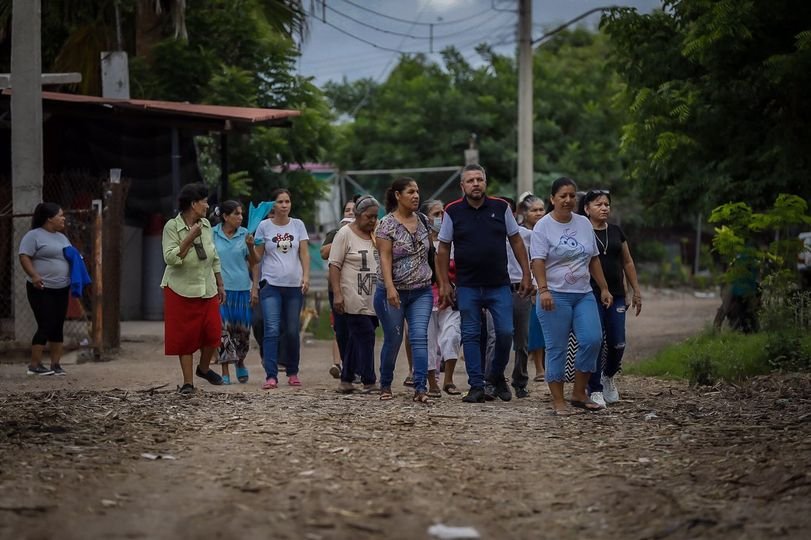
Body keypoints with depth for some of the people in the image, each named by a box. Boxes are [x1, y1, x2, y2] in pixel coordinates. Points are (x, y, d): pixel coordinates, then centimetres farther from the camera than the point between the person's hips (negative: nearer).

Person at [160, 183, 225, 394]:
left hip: (207, 289, 5)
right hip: (181, 290, -5)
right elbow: (170, 258, -19)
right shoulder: (172, 227, -10)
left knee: (213, 332, -1)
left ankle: (204, 368, 26)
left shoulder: (206, 225, 6)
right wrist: (190, 238, -24)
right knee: (185, 336, -1)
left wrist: (220, 284, 16)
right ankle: (187, 382, 7)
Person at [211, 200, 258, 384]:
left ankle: (240, 363, 31)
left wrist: (250, 246, -10)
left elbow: (253, 263, 8)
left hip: (242, 288, 1)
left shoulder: (245, 234, 4)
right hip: (221, 288, -1)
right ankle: (225, 372, 2)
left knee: (243, 330, 5)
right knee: (223, 330, -4)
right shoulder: (213, 234, 1)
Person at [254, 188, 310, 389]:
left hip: (294, 285, 2)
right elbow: (257, 258, 6)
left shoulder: (298, 225, 7)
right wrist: (255, 284, 3)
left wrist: (306, 276, -11)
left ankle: (292, 373, 20)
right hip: (271, 285, -2)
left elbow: (304, 253, 3)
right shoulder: (264, 226, 3)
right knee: (272, 331, -12)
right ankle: (271, 376, -15)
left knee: (292, 331, 7)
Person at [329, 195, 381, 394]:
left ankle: (346, 381, 16)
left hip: (373, 300, 6)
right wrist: (337, 294, -17)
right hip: (354, 300, -6)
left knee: (357, 339, 10)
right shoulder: (345, 234, -5)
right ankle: (369, 382, -8)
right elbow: (334, 265, -9)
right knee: (365, 337, -10)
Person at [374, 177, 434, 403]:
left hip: (421, 292, 4)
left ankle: (420, 388, -16)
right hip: (394, 293, -3)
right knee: (393, 341, 6)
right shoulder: (387, 224, -7)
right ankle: (385, 385, 25)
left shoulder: (422, 221, 9)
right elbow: (385, 257, -14)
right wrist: (390, 287, -25)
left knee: (419, 337, -11)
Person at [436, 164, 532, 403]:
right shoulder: (453, 211, 0)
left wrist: (526, 274, 3)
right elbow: (443, 249, 4)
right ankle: (476, 386, 7)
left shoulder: (501, 207, 2)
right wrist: (444, 284, 0)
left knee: (505, 333, -4)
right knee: (471, 336, 1)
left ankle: (497, 376, 19)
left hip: (499, 285, 0)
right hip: (467, 287, 0)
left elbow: (516, 241, 8)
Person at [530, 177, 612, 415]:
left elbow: (593, 259, 18)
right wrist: (543, 290, -25)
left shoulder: (584, 224, 13)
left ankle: (579, 394, 8)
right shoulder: (543, 226, -4)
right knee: (556, 348, -3)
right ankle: (558, 401, 3)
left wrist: (604, 288, 15)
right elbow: (538, 261, -13)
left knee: (592, 340, -6)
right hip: (555, 296, -5)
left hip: (583, 295, 5)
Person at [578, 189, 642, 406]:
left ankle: (608, 376, 29)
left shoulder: (616, 232, 12)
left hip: (616, 295, 4)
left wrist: (636, 291, 16)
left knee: (617, 344, 1)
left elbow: (628, 262, 18)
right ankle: (595, 390, 4)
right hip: (591, 296, -4)